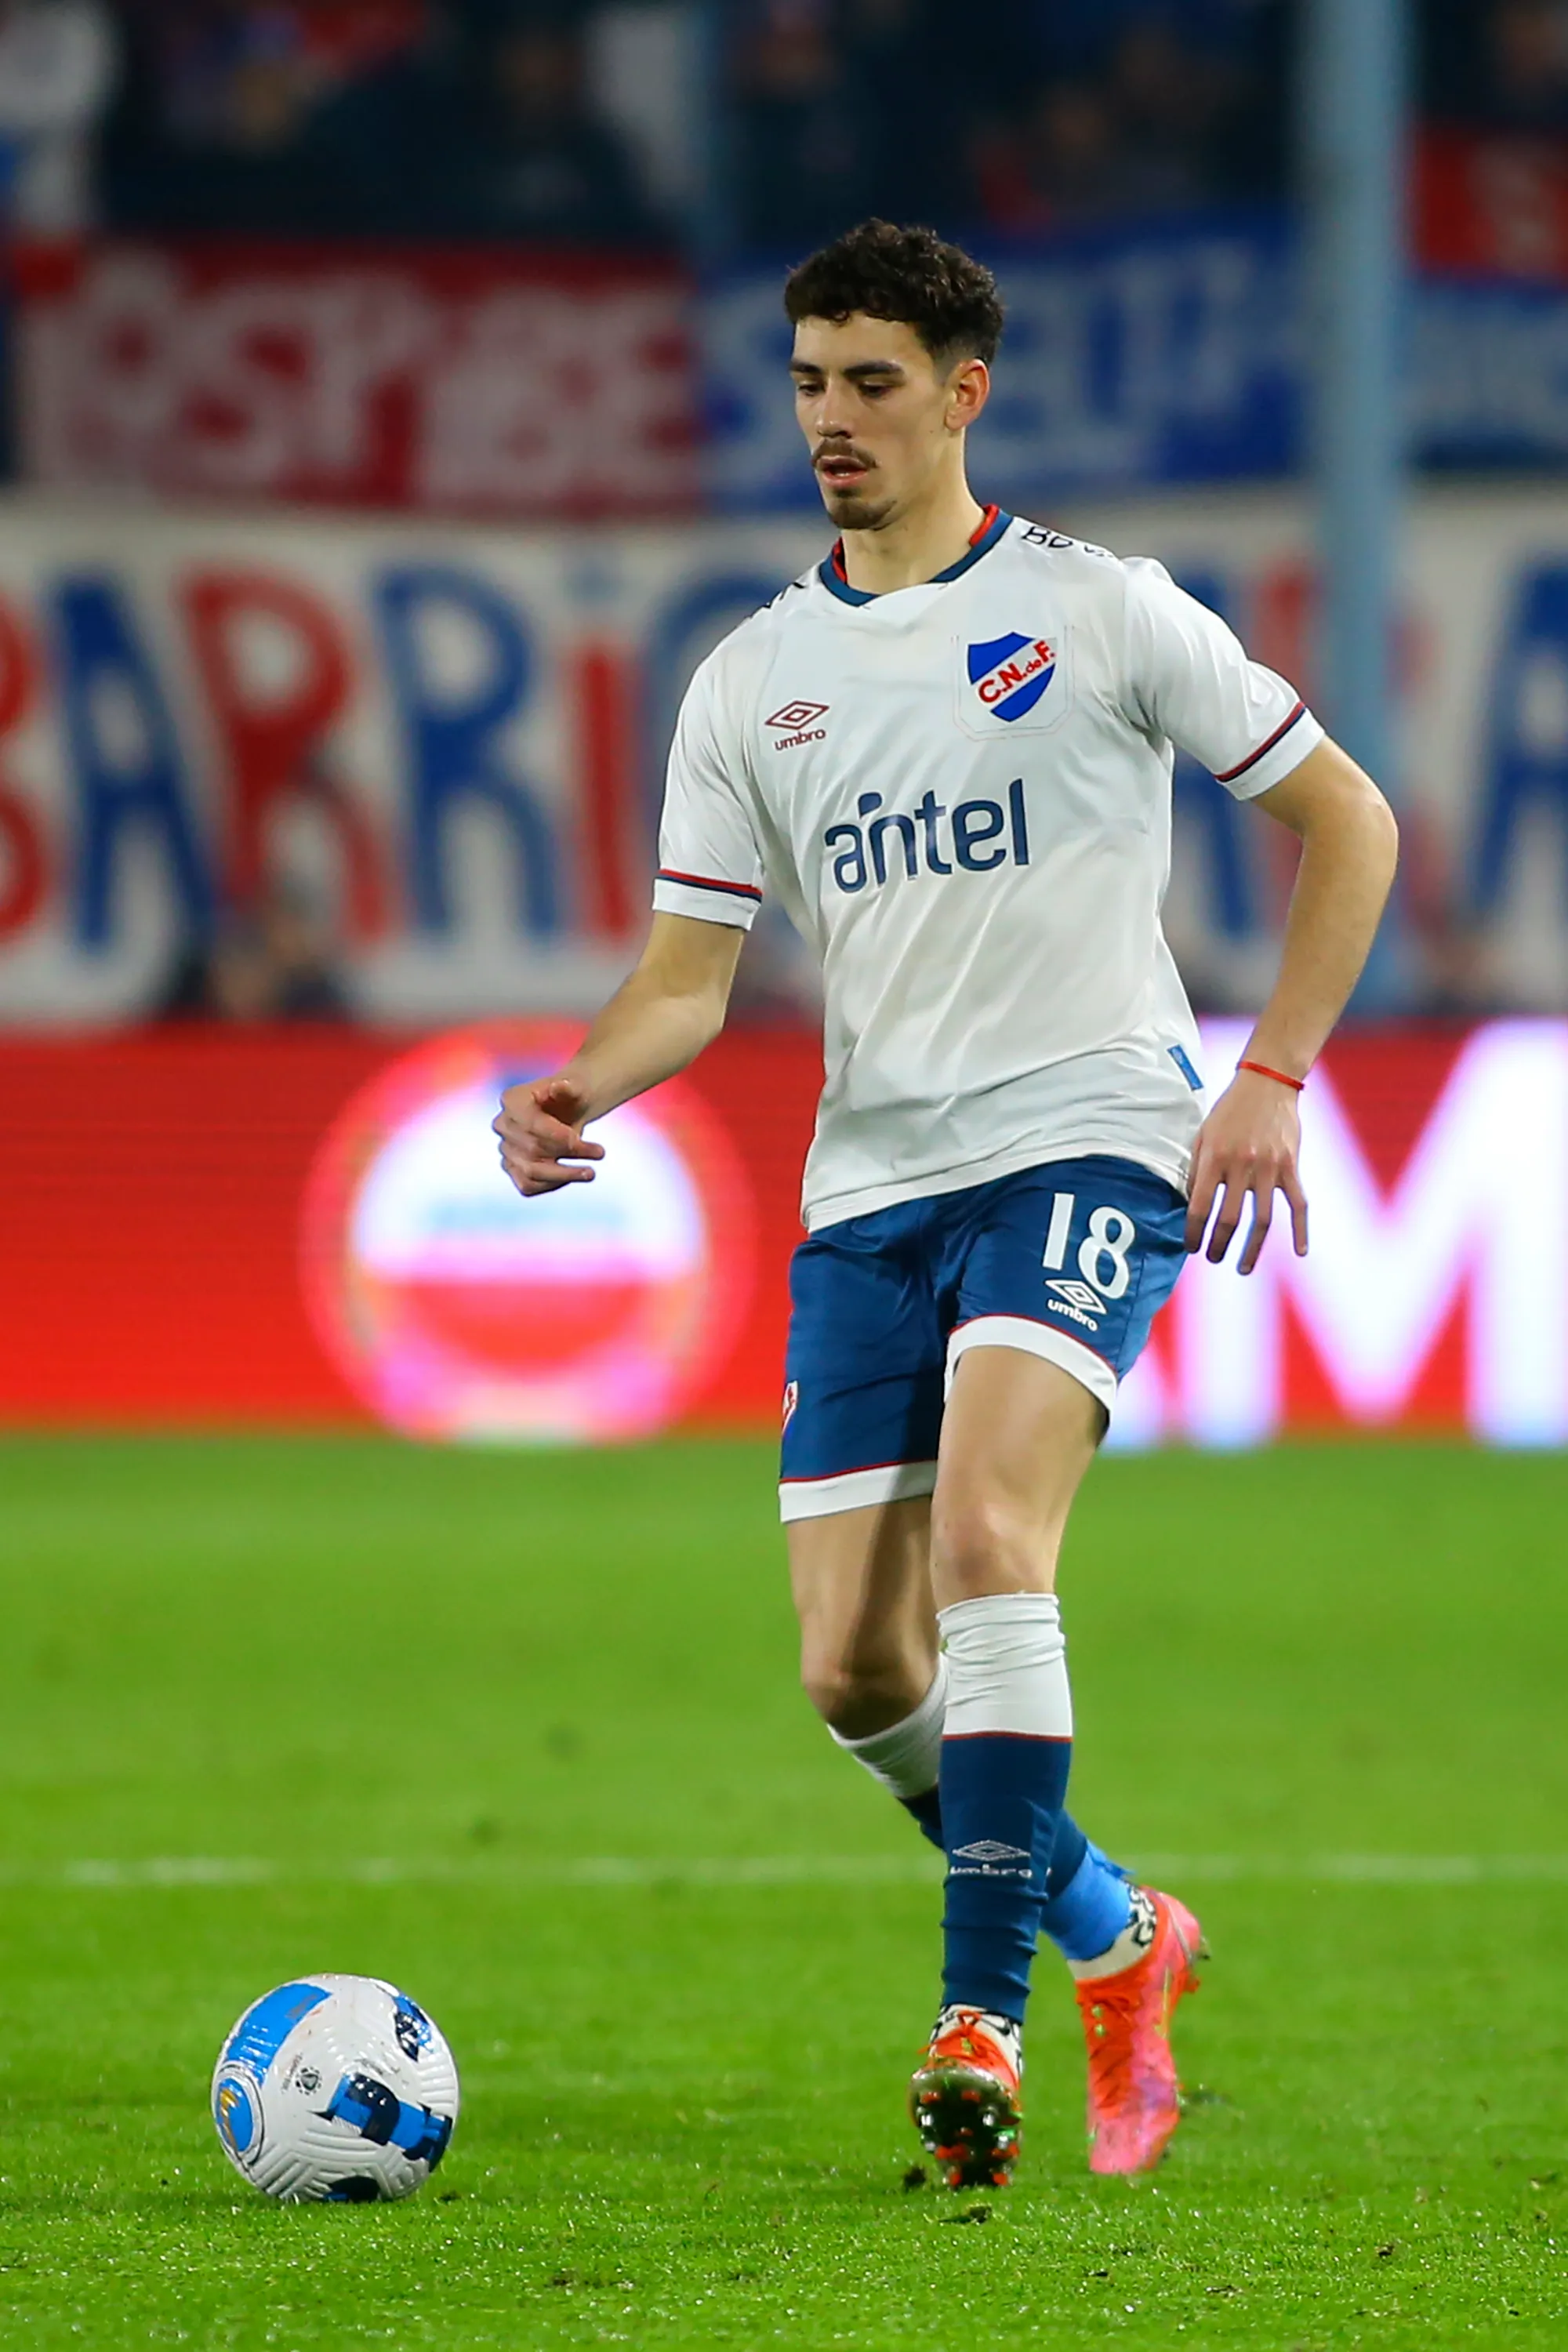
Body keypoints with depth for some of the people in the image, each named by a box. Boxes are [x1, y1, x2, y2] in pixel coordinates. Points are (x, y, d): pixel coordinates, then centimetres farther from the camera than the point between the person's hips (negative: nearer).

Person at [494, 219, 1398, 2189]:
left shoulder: (1100, 614, 0)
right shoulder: (752, 679, 11)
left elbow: (1345, 821, 5)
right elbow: (690, 973, 9)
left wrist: (1271, 1079, -5)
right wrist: (580, 1089, -12)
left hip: (1085, 1146, -5)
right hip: (870, 1189, 5)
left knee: (986, 1529, -29)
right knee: (856, 1673, -2)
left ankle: (979, 2023, -28)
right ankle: (1113, 1937, 24)